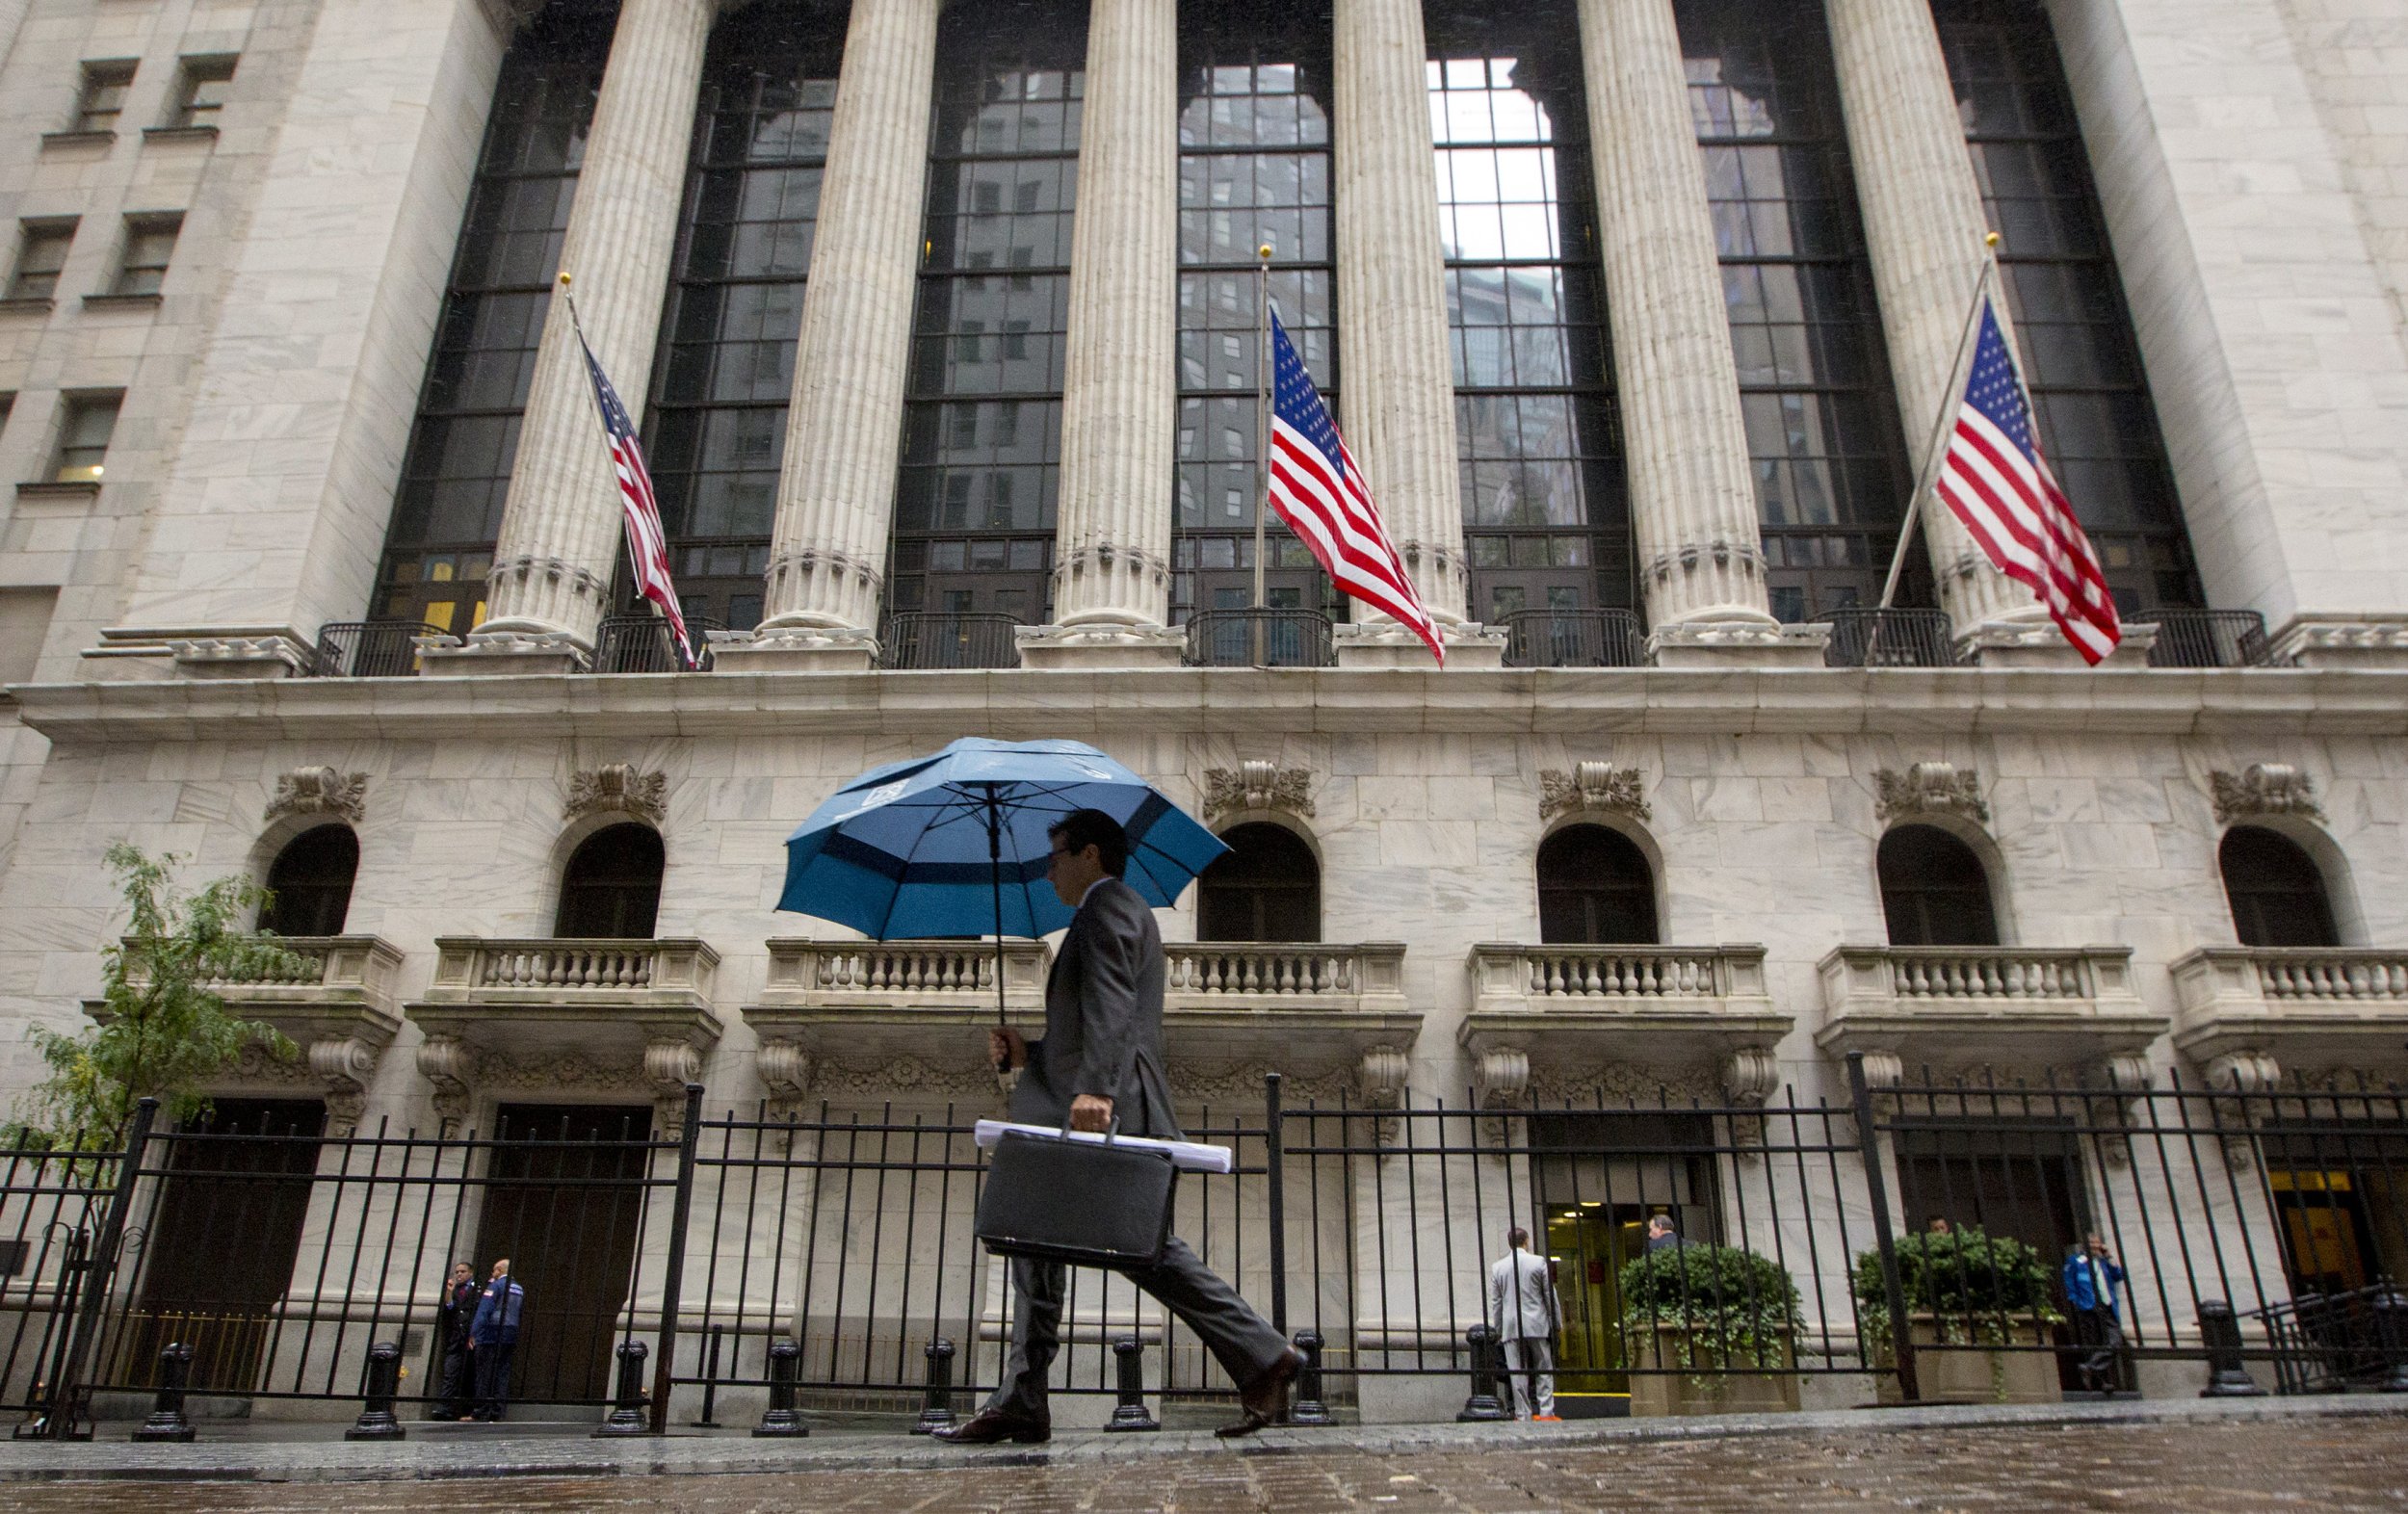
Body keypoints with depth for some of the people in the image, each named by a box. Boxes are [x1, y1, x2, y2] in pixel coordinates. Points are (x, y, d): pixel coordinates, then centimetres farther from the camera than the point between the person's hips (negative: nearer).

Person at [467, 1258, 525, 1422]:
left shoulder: (496, 1285, -4)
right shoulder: (520, 1289, 17)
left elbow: (484, 1310, -12)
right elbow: (521, 1312, 17)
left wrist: (473, 1334, -14)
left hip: (491, 1334, -6)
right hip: (510, 1336, 6)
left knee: (485, 1374, -2)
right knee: (502, 1374, 7)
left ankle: (482, 1412, -2)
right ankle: (497, 1411, 5)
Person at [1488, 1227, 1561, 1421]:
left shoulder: (1497, 1267, 4)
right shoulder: (1538, 1262, -1)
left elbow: (1495, 1302, 7)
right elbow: (1550, 1296, 2)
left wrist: (1498, 1329, 13)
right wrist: (1557, 1323, 10)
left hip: (1511, 1327, 1)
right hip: (1537, 1325, -1)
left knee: (1518, 1374, 3)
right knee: (1544, 1370, 6)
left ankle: (1523, 1416, 2)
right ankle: (1546, 1412, 0)